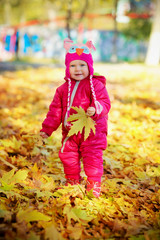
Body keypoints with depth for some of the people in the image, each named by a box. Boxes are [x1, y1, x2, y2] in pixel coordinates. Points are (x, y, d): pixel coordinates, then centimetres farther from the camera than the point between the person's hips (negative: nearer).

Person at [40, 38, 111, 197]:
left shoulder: (96, 85, -8)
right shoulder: (63, 89, 7)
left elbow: (105, 103, -15)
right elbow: (55, 110, 10)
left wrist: (96, 109, -37)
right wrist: (47, 128, 6)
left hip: (92, 131, -5)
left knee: (92, 158, -4)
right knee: (68, 157, 13)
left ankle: (94, 185, 14)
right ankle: (72, 182, 34)